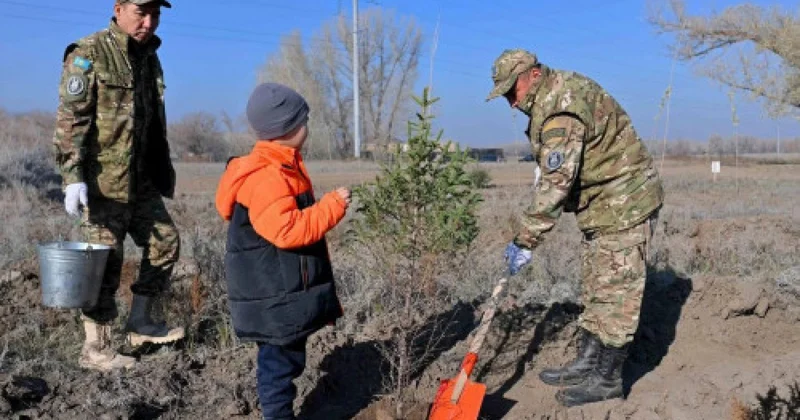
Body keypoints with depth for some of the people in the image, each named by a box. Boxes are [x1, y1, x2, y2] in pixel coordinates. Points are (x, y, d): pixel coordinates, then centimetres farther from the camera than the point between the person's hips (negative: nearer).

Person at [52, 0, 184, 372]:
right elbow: (70, 119, -17)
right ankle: (96, 349, 11)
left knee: (165, 242, 12)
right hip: (103, 181, -8)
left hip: (142, 180, 8)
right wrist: (72, 176, -24)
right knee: (105, 262, -2)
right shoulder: (88, 54, -10)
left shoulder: (149, 57, 14)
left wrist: (162, 172, 22)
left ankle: (141, 321, 25)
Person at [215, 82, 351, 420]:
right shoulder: (265, 178, -23)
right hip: (274, 298, -11)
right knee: (279, 360, -2)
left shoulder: (284, 168, 12)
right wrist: (332, 205, -23)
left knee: (289, 357, 19)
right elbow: (288, 231, -30)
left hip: (287, 291, 11)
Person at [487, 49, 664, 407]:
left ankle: (607, 379, 6)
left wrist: (526, 240, -27)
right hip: (601, 205, 11)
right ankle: (587, 364, 24)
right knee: (594, 289, 15)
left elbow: (556, 181, -29)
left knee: (615, 292, -4)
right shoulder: (553, 98, 9)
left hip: (625, 203, -11)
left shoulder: (561, 106, -24)